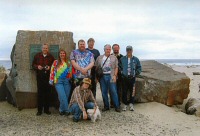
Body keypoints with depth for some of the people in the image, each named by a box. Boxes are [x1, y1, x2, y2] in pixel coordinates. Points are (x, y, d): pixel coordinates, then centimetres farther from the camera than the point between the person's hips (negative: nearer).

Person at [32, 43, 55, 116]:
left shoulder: (51, 57, 7)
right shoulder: (37, 55, 9)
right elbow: (33, 64, 12)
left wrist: (50, 67, -11)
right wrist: (37, 66, -8)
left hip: (48, 76, 0)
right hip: (40, 76, 0)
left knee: (47, 93, 0)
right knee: (40, 93, -1)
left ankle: (46, 109, 12)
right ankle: (39, 110, 7)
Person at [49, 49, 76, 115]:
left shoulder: (69, 63, 14)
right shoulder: (55, 62, 8)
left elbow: (73, 71, 11)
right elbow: (52, 71, 4)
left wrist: (75, 78, 2)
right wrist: (51, 81, -1)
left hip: (67, 81, 2)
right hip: (58, 81, -2)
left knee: (66, 96, 1)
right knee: (62, 96, -14)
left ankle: (62, 109, 16)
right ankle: (66, 110, -5)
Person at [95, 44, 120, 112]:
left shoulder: (114, 58, 9)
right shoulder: (99, 58, 12)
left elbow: (116, 67, 4)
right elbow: (96, 67, 9)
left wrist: (115, 75, -7)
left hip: (111, 76, -2)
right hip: (102, 76, 2)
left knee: (113, 91, -3)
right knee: (104, 92, 5)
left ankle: (117, 106, 4)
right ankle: (106, 106, 17)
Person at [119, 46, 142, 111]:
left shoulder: (136, 59, 4)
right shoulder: (122, 59, 3)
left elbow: (139, 68, 10)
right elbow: (119, 67, 10)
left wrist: (136, 73, 0)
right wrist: (121, 73, -1)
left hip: (132, 78, 0)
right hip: (124, 78, 0)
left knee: (132, 92, 3)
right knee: (124, 92, 3)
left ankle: (131, 104, 15)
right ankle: (125, 104, 15)